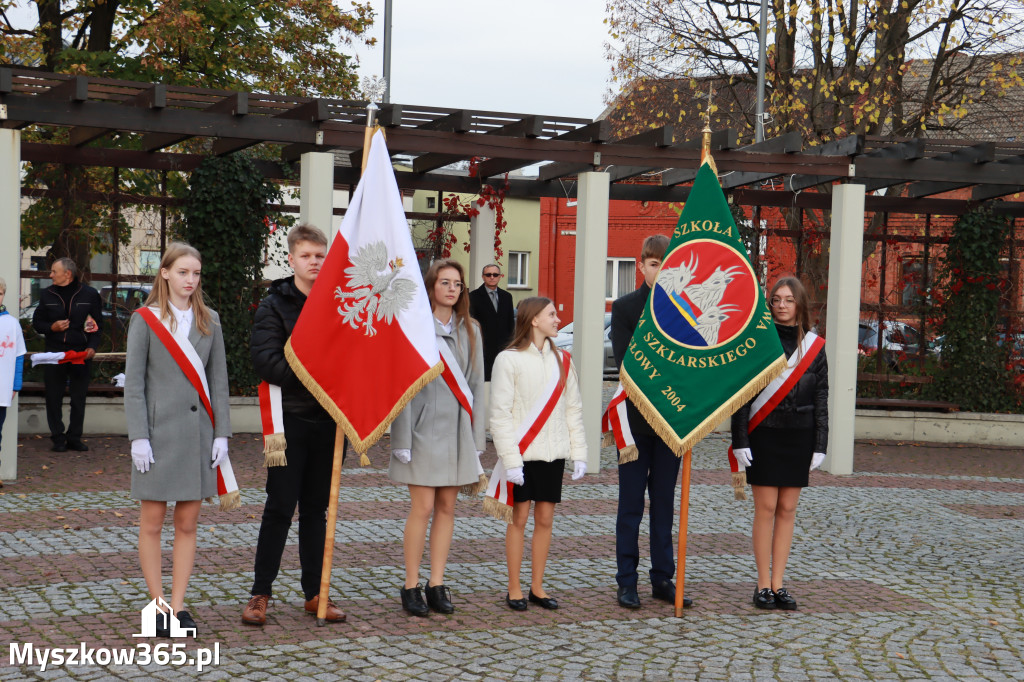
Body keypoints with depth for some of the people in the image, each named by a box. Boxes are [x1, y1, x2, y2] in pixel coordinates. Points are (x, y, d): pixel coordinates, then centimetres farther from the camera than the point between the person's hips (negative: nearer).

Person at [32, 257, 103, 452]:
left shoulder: (90, 294, 2)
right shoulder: (47, 295, 8)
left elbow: (98, 324, 5)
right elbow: (37, 322, 14)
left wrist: (92, 346, -8)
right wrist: (51, 327, -7)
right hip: (54, 354, 1)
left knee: (79, 399, 5)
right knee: (54, 398, 1)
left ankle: (74, 437, 14)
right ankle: (58, 438, 9)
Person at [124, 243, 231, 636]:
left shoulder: (208, 321, 10)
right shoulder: (145, 320, 0)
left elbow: (218, 380, 9)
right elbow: (133, 383, -3)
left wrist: (221, 433, 2)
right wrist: (139, 437, -10)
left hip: (198, 432, 3)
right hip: (159, 432, -3)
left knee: (188, 524, 6)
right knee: (152, 523, 1)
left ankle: (178, 605, 12)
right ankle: (158, 606, 10)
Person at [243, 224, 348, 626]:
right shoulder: (275, 305, -2)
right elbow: (264, 360, -13)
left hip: (329, 421, 4)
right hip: (290, 419, -4)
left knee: (316, 507, 11)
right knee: (280, 508, 0)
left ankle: (314, 593, 18)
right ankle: (260, 593, 10)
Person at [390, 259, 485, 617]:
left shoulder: (469, 330, 10)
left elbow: (476, 384, 12)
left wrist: (476, 438, 8)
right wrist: (402, 439, -11)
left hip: (457, 429, 5)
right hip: (423, 427, -5)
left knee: (447, 507, 7)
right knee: (423, 508, -5)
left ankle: (437, 585, 15)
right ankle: (411, 587, 6)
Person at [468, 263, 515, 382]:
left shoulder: (507, 296, 15)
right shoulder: (474, 296, 2)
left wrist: (507, 340, 8)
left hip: (502, 347, 4)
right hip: (483, 348, -4)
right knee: (484, 377, -7)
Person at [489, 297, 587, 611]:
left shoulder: (561, 361, 9)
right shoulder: (509, 360, -6)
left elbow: (573, 409, 11)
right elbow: (500, 414, -9)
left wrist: (579, 453, 3)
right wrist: (510, 460, -15)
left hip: (553, 453, 4)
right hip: (523, 454, -4)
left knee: (545, 519, 7)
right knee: (519, 518, 2)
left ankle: (537, 587, 17)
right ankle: (514, 590, 12)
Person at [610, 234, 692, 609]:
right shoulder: (625, 307, -1)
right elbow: (625, 363, -10)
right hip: (637, 417, -3)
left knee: (665, 502, 10)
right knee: (631, 502, 3)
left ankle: (663, 578, 17)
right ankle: (627, 581, 10)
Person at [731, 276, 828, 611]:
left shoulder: (814, 346, 5)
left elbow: (821, 398, 6)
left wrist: (819, 445, 1)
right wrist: (740, 440, -8)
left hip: (799, 436, 2)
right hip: (764, 434, -2)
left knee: (787, 509, 6)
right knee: (766, 508, -1)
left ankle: (778, 585, 12)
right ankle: (763, 585, 6)